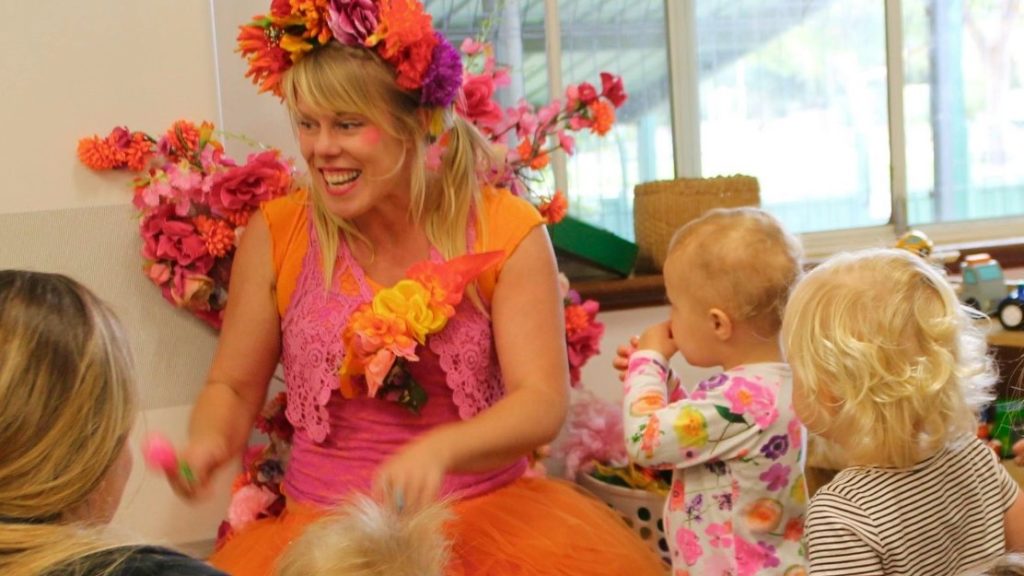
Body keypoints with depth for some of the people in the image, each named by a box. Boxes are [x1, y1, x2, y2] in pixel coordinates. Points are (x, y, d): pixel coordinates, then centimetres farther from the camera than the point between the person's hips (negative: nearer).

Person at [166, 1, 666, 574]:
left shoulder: (506, 231, -6)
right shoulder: (275, 235, -2)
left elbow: (542, 403, -12)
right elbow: (232, 387, 6)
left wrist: (438, 450, -31)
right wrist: (208, 442, -18)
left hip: (486, 513, 0)